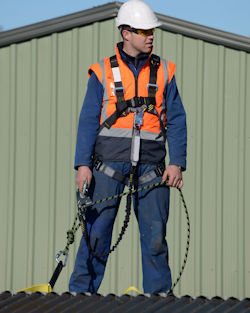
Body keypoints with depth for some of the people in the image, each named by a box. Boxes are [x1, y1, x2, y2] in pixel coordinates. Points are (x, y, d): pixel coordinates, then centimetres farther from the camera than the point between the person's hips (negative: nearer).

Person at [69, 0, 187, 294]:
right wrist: (83, 164, -5)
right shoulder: (103, 72, 6)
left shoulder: (164, 71, 11)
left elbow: (176, 120, 10)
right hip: (109, 163, -1)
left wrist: (176, 162, -1)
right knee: (96, 230, -4)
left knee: (155, 234, 1)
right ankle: (80, 292, 4)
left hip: (151, 166, 2)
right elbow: (88, 120, 5)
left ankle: (159, 295, 11)